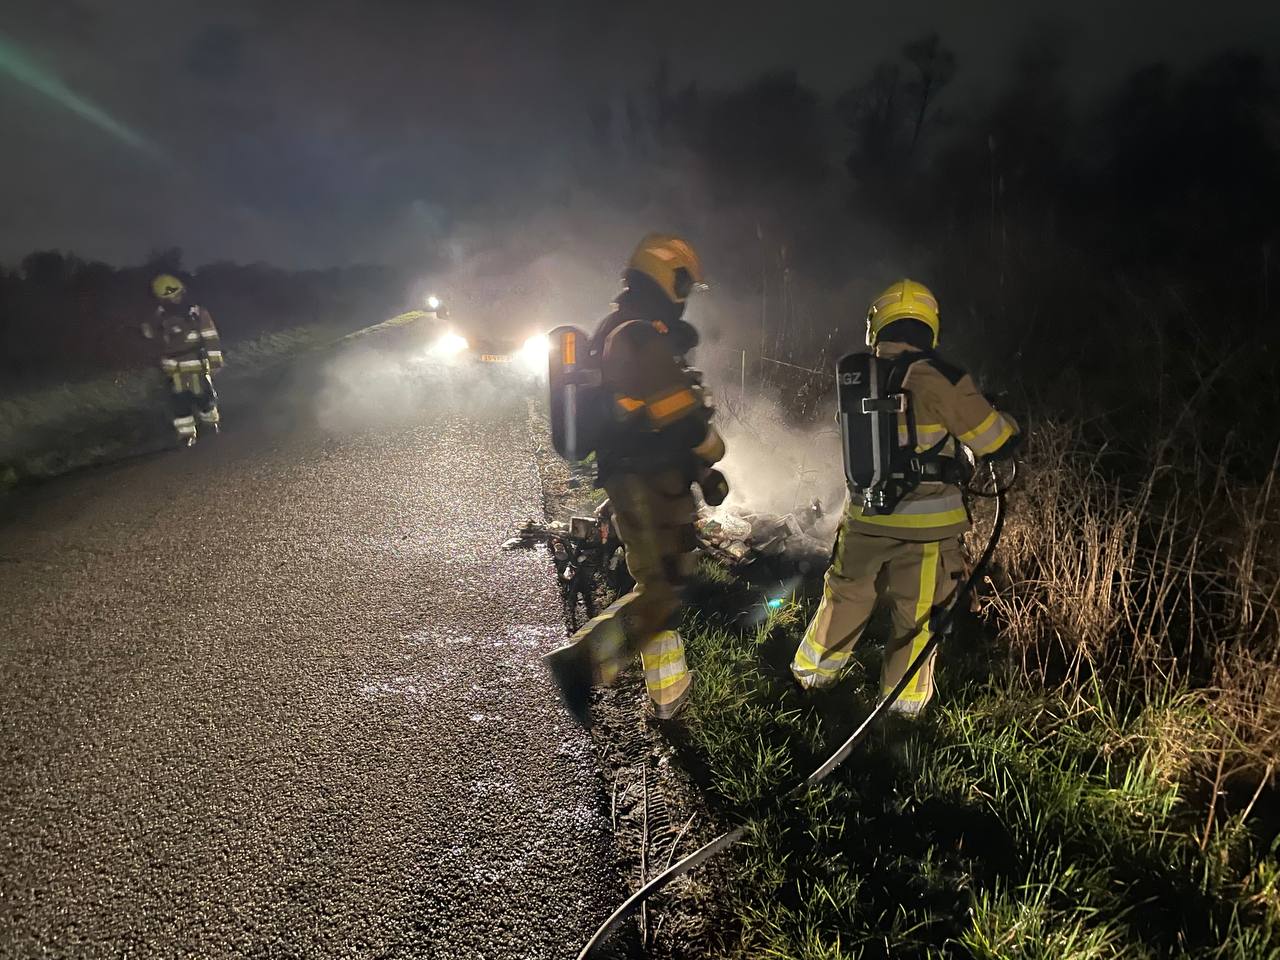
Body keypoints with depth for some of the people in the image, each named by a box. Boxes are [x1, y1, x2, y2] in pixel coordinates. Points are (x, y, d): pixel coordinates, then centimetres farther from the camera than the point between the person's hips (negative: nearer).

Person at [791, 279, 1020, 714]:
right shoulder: (939, 379, -17)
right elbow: (996, 441, -12)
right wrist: (1005, 420, 12)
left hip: (864, 516, 4)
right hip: (926, 524, -4)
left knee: (846, 595, 22)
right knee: (917, 613, 13)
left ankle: (812, 670, 37)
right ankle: (904, 700, 27)